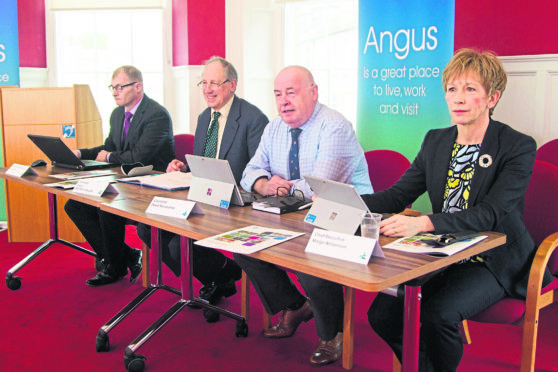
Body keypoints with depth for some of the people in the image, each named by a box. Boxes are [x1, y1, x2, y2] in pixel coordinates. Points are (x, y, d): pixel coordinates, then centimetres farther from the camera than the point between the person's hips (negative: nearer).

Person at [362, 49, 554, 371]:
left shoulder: (519, 147, -11)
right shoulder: (435, 141, 7)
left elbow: (490, 214, -23)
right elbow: (398, 195, 4)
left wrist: (424, 223, -38)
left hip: (493, 261, -5)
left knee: (438, 315, -29)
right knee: (382, 313, -13)